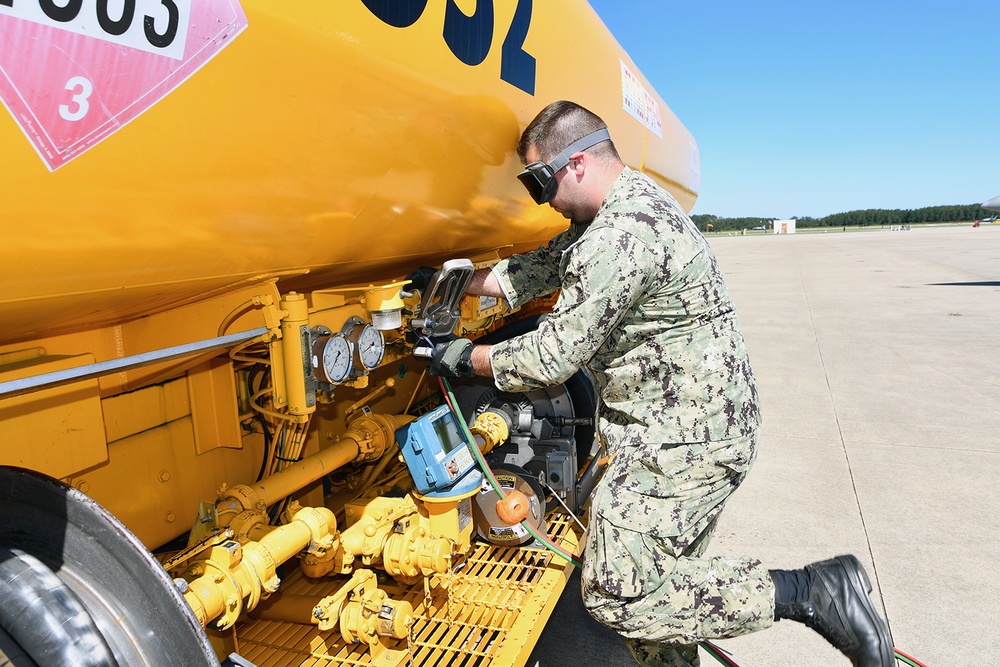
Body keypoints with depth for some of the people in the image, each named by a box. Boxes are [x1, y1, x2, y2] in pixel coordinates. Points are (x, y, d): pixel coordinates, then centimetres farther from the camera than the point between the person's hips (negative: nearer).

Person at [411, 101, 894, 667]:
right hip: (692, 427, 10)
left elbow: (554, 355, -20)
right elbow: (546, 266, 18)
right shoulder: (632, 198, 11)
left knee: (617, 592, -6)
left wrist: (468, 357, -5)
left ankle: (809, 592, -1)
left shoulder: (621, 233, -24)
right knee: (655, 580, 18)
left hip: (686, 439, -10)